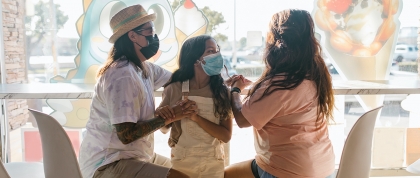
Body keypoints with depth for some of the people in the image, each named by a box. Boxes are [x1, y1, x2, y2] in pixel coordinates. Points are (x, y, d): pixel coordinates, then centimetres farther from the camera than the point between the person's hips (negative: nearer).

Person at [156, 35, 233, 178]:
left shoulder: (222, 91, -8)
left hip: (213, 163, 1)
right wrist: (160, 114, -21)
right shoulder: (174, 89, -10)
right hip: (181, 161, -1)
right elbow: (164, 128, 1)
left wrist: (196, 118, -24)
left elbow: (226, 136, -12)